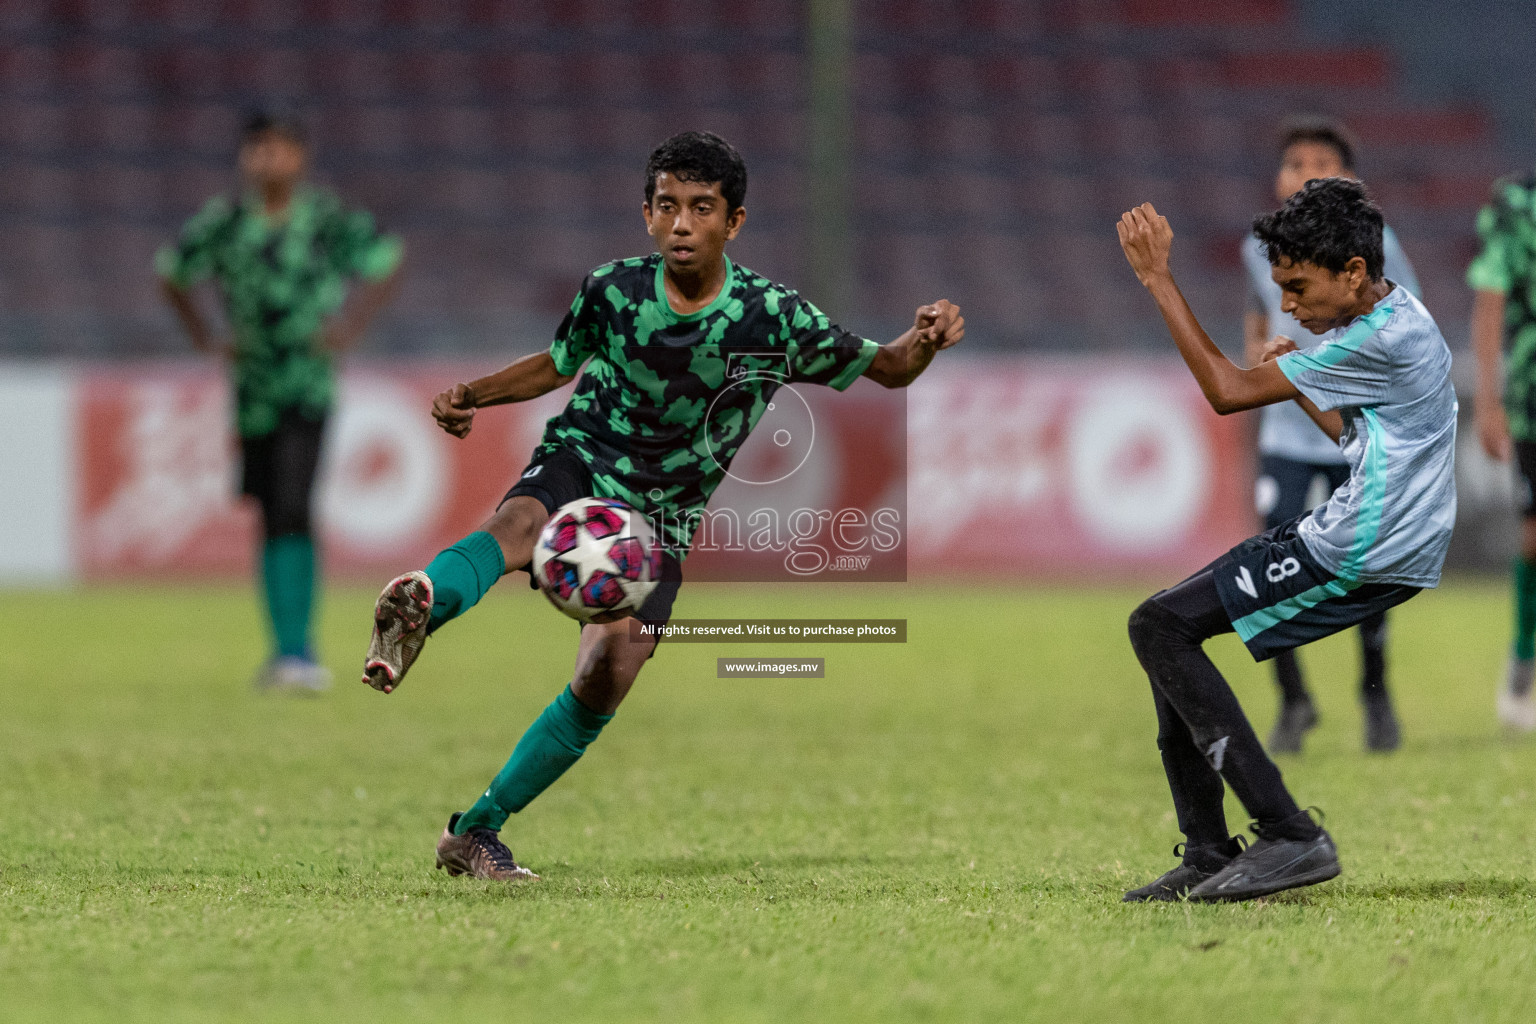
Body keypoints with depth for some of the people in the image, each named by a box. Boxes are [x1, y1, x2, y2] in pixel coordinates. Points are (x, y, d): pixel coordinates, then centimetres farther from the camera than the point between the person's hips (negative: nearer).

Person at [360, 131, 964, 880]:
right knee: (517, 523, -37)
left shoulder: (773, 320, -11)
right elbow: (559, 363, 15)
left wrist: (924, 342, -25)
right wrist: (472, 395, 1)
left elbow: (884, 369, -3)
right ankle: (413, 616, -70)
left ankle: (476, 831, -4)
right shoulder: (612, 291, -6)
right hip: (578, 463, -1)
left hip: (660, 518, 1)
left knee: (607, 679, -17)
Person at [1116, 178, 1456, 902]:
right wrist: (1295, 384, 15)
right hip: (1370, 540, 11)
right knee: (1170, 628, 16)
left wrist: (1159, 280, -12)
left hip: (1358, 559, -11)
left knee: (1158, 627, -11)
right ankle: (1207, 856, 13)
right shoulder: (1394, 319, 13)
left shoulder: (1378, 341, -20)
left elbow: (1228, 392, -16)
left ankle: (1289, 836, -17)